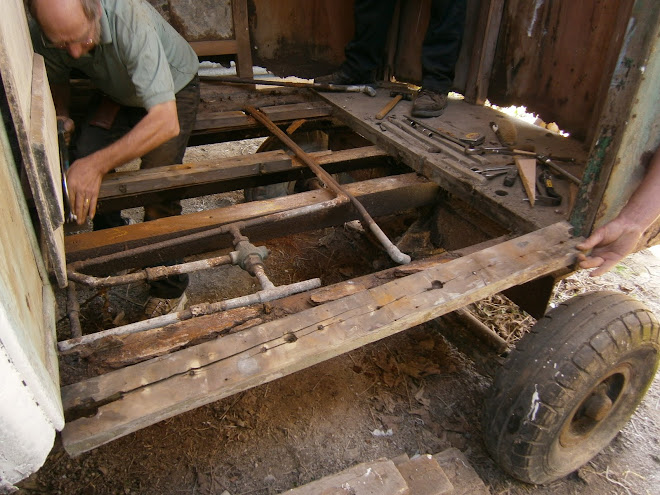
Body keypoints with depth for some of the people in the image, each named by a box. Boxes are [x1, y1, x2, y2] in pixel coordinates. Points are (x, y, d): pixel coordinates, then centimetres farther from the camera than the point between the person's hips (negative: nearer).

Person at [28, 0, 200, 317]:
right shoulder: (40, 34, -21)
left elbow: (166, 122, -48)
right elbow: (55, 80, 4)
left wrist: (97, 164, -50)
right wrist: (60, 116, -17)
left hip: (174, 87, -5)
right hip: (114, 91, 6)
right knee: (82, 163, -14)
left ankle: (170, 287, -1)